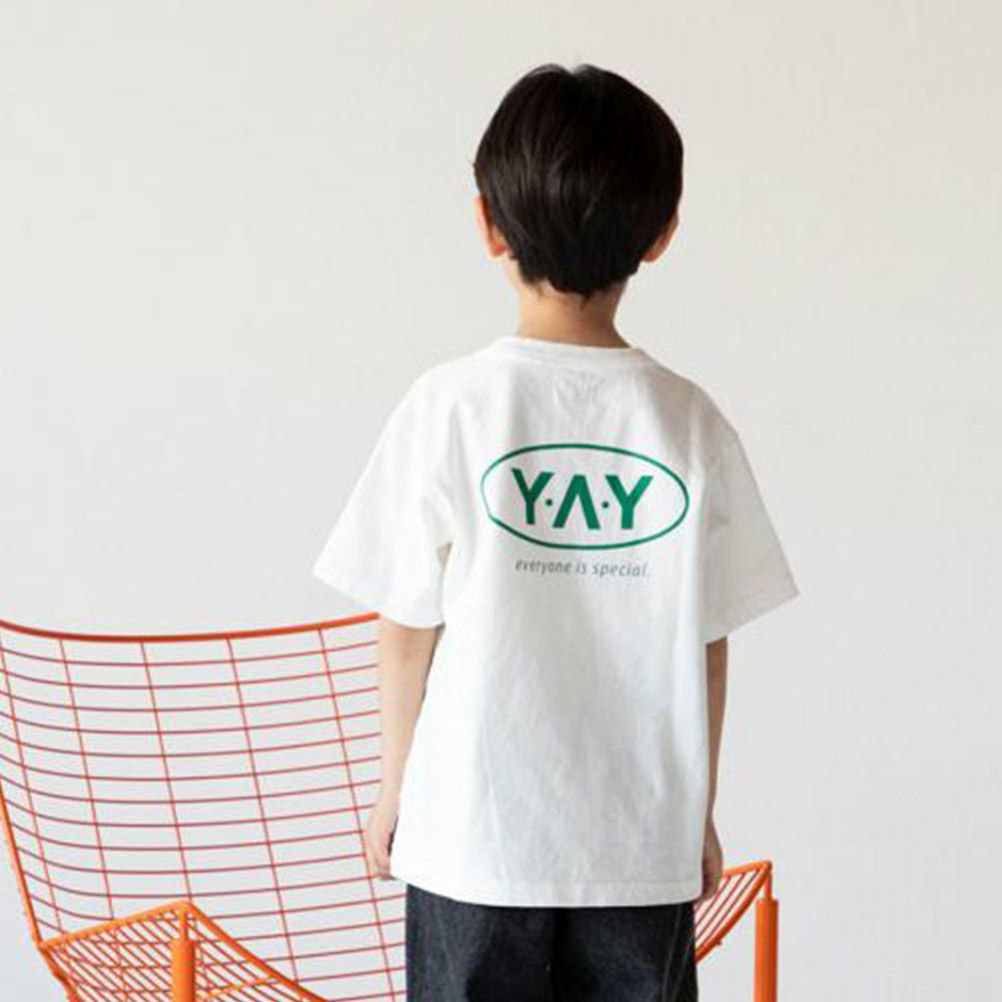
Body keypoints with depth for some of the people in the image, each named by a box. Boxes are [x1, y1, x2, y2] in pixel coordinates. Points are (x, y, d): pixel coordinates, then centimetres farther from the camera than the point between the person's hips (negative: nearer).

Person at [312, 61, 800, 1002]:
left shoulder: (451, 406, -11)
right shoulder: (690, 422, -5)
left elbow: (407, 627, -5)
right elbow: (707, 644, 0)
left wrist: (393, 788, 9)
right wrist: (697, 812, 13)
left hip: (475, 832, -1)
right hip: (644, 840, 1)